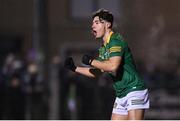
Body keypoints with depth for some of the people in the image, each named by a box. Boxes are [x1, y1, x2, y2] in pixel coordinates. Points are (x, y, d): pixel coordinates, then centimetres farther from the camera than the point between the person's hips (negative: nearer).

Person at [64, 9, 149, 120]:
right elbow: (98, 72, 26)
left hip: (134, 90, -10)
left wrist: (91, 61, -17)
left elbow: (113, 66, -29)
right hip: (121, 95, 10)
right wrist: (75, 68, 18)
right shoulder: (103, 48, 15)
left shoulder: (116, 41, -14)